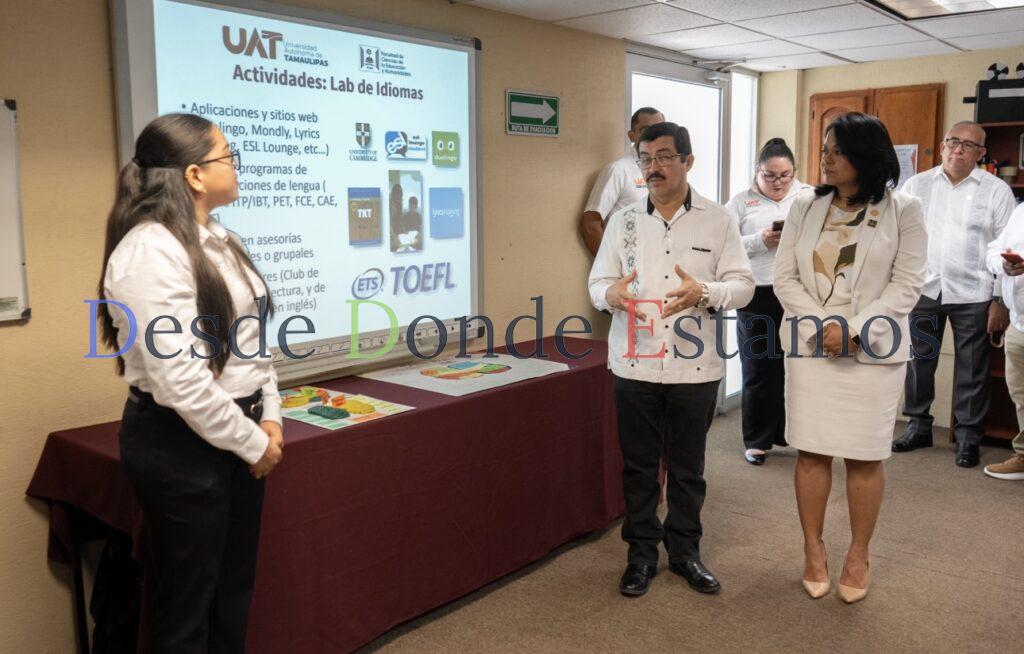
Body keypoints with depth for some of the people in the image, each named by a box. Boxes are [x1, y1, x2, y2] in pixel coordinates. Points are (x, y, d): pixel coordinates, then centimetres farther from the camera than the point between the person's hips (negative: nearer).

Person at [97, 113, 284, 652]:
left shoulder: (220, 241, 9)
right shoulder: (150, 250, -20)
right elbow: (177, 377, -25)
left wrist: (269, 417, 3)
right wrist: (251, 442, -15)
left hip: (237, 431, 8)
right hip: (182, 444, -8)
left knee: (233, 592, 20)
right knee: (185, 607, 9)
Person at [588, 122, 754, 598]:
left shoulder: (718, 220, 0)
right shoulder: (624, 220, 5)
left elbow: (743, 285, -1)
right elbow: (597, 282, 6)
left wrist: (704, 293, -22)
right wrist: (611, 295, -18)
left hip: (695, 367, -1)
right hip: (635, 364, 1)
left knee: (687, 468, 13)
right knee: (638, 466, 11)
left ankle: (684, 551, 30)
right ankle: (641, 553, 26)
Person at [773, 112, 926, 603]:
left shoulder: (903, 210, -1)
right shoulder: (805, 206, 5)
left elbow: (907, 285, -5)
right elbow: (785, 277, 2)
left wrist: (855, 330, -15)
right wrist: (822, 325, -11)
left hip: (874, 350, -2)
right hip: (810, 346, 2)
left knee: (865, 456, 5)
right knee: (811, 450, 5)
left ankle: (858, 557, 22)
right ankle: (814, 551, 20)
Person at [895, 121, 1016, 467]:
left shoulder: (997, 190, -1)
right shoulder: (917, 185, 5)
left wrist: (1001, 300, -6)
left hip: (973, 295, -2)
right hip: (923, 289, 2)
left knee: (971, 370, 6)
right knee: (918, 361, 9)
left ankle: (968, 436, 18)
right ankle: (918, 425, 25)